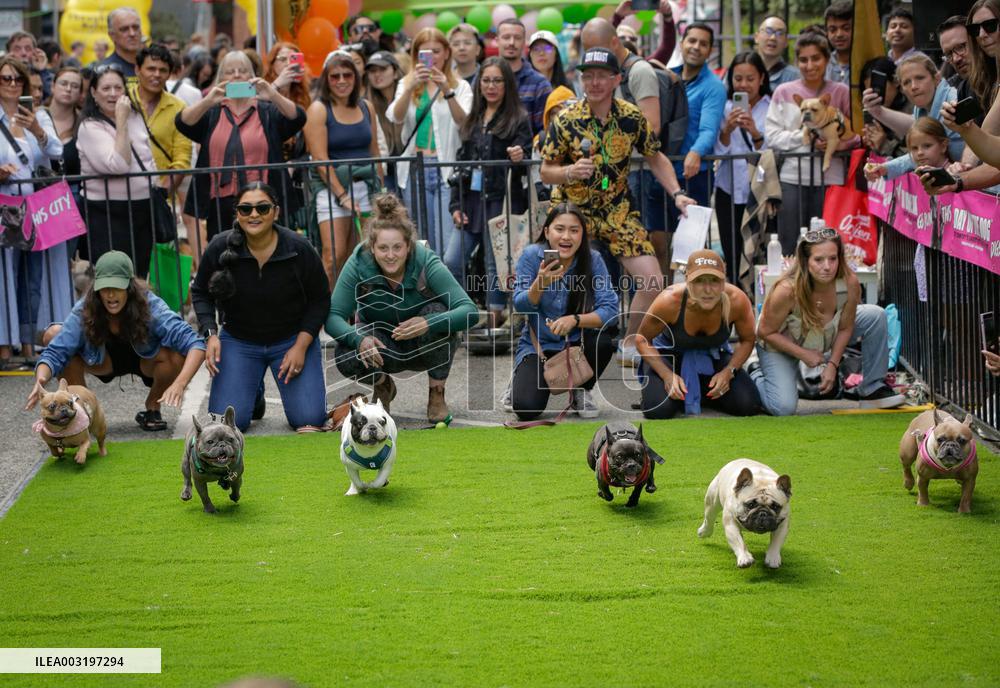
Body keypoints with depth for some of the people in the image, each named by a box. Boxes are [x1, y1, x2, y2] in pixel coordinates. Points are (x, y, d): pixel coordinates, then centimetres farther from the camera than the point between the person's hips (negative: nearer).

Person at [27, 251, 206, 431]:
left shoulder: (150, 306, -33)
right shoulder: (84, 310, -28)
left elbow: (195, 344, -40)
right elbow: (54, 353, -31)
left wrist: (180, 384, -57)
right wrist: (40, 381, -54)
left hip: (145, 360, -1)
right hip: (106, 362, 1)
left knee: (175, 352, -37)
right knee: (53, 335, -24)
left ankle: (152, 409, -5)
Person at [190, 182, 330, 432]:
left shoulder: (300, 248, -17)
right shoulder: (219, 248, -15)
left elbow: (319, 299, -5)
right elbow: (200, 292, 2)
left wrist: (301, 346, -13)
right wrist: (211, 334, -12)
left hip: (292, 338, -1)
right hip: (238, 341, 1)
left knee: (309, 419, -13)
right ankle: (254, 391, 22)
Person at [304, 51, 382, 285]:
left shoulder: (366, 107, 11)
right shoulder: (318, 110, -4)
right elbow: (320, 159, -10)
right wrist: (342, 195, -15)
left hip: (366, 186, 4)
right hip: (333, 188, -4)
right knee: (334, 257, -13)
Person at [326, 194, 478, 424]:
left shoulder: (426, 263, -26)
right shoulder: (358, 264, -22)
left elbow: (469, 311, -32)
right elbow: (333, 316, -22)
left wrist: (428, 323, -50)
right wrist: (359, 338, -43)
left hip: (423, 344, -1)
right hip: (380, 343, 1)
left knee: (438, 312, -32)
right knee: (345, 356, -31)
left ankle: (436, 395, -10)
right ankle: (383, 386, 7)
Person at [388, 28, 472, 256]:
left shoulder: (461, 87, 7)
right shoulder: (406, 84, 12)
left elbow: (463, 122, -11)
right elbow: (396, 117, -7)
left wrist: (447, 91, -27)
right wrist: (411, 87, -24)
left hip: (446, 169, -2)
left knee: (448, 244, -9)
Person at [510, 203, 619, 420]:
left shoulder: (593, 260, -13)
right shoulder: (531, 255, -13)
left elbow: (610, 310, -20)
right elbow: (521, 306, -16)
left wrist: (575, 320, -36)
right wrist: (540, 283, -36)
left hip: (578, 344, 1)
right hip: (537, 345, -1)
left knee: (603, 339, -32)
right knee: (525, 408, -23)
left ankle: (581, 392, 0)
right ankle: (522, 382, 16)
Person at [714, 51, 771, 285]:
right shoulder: (726, 108, 9)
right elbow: (719, 151, 2)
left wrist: (755, 133, -22)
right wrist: (727, 129, -16)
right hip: (730, 190, 3)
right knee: (732, 259, 3)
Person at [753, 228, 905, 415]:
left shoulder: (850, 284, -27)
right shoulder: (787, 290, -37)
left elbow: (845, 328, -10)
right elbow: (766, 332, -23)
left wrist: (833, 364, -16)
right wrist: (804, 354, -25)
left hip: (826, 338, 5)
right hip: (780, 345, -4)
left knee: (875, 316, -11)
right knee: (783, 408, -21)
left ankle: (872, 389, 3)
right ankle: (757, 378, 15)